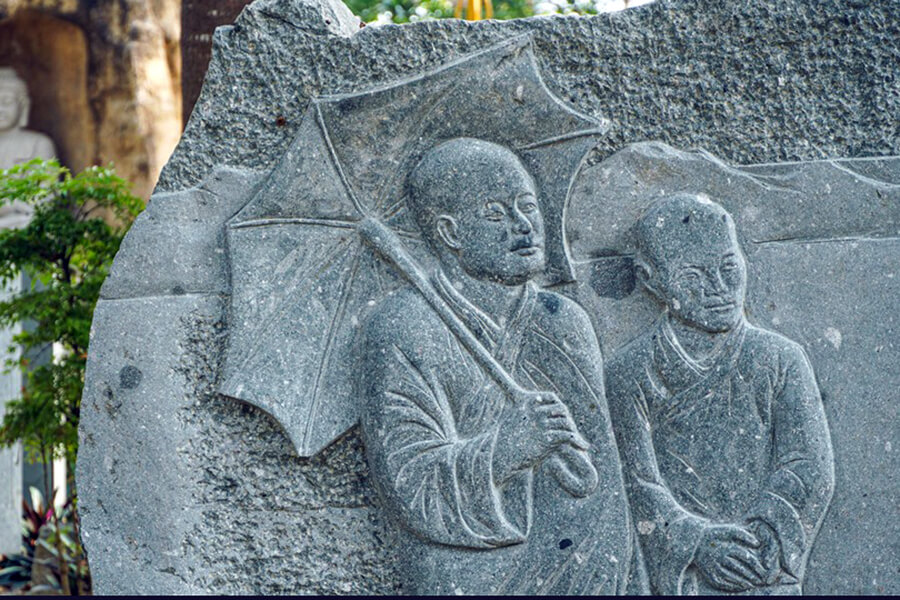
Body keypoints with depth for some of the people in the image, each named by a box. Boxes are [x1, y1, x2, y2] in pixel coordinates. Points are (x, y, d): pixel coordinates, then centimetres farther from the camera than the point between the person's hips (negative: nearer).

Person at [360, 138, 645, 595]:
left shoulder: (565, 325, 8)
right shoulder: (400, 330, -9)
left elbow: (602, 485, 12)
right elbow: (408, 484, -16)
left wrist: (626, 585, 8)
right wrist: (505, 446, -30)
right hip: (464, 584, -4)